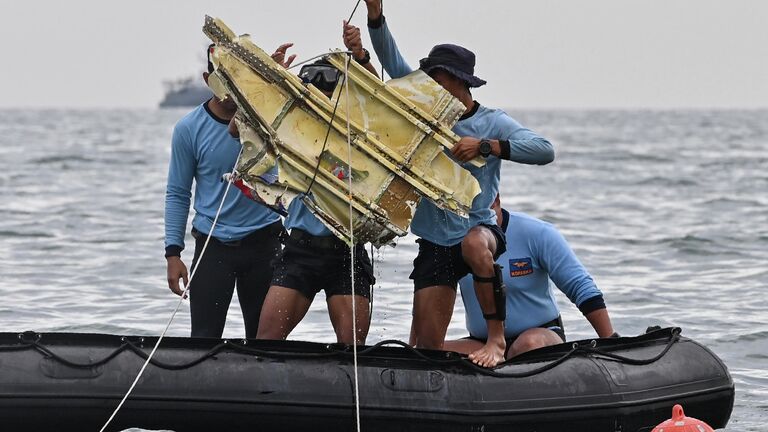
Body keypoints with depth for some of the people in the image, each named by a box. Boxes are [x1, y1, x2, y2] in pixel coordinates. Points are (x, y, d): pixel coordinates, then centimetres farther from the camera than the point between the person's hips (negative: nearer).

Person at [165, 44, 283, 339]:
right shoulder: (190, 129, -2)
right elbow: (178, 195, 3)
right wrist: (173, 253, -5)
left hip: (264, 242, 1)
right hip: (213, 246, -1)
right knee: (204, 339, -5)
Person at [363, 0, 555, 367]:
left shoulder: (492, 122, -2)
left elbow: (544, 151, -17)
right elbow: (393, 62, 4)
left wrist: (484, 146, -23)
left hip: (479, 227, -4)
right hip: (434, 243, 4)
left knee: (474, 244, -41)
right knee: (425, 346, -4)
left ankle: (497, 338, -30)